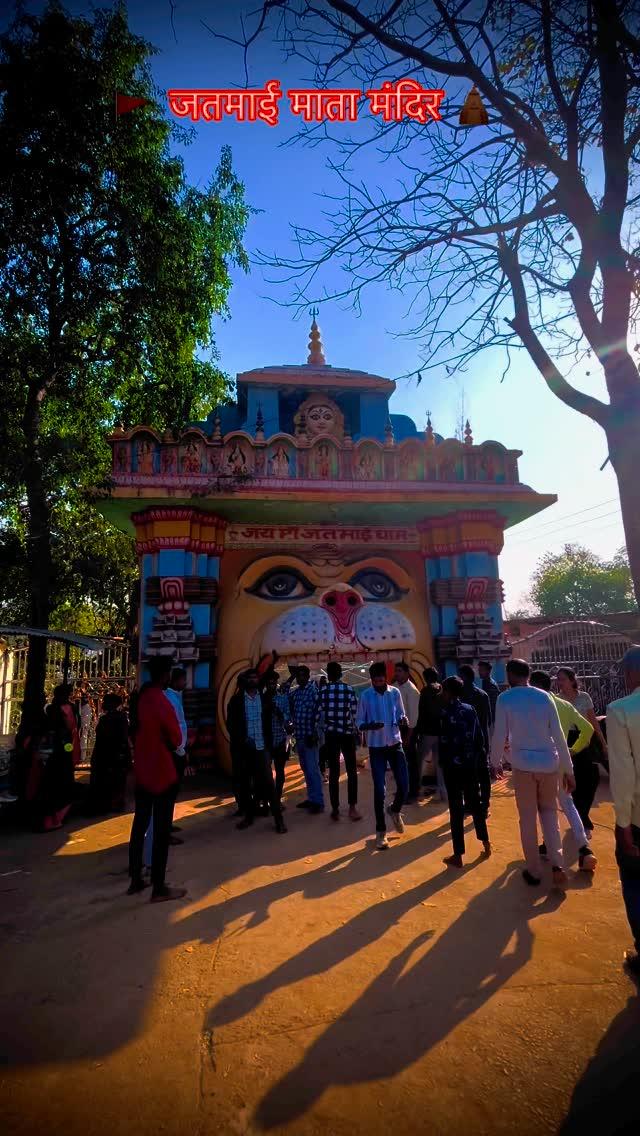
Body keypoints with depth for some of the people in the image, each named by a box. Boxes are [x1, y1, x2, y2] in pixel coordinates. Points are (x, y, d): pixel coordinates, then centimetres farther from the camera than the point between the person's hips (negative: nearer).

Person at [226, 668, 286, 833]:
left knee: (267, 782, -4)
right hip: (242, 748, 1)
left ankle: (279, 819, 1)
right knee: (243, 783, 8)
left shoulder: (264, 698, 4)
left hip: (261, 747, 0)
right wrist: (241, 739, -11)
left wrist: (268, 741, 0)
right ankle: (248, 816, 23)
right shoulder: (236, 699, 1)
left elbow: (268, 720, 8)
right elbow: (230, 724, 0)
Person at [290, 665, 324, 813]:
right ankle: (311, 798, 24)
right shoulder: (294, 693, 11)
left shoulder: (314, 690, -8)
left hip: (310, 736, -7)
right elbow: (291, 712, 15)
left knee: (313, 769, -3)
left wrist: (313, 734, -16)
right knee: (305, 770, 14)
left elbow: (318, 713, -13)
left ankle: (318, 802, 5)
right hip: (299, 736, 7)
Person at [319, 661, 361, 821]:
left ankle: (335, 809, 10)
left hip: (331, 735, 1)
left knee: (334, 772, 6)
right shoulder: (350, 690, -4)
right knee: (352, 771, 9)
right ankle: (352, 807, 5)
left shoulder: (322, 691, -4)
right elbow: (355, 714, -2)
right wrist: (356, 731, 11)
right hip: (348, 734, 0)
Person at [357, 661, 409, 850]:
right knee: (380, 789, -1)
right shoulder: (365, 696, -8)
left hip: (395, 744, 2)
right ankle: (381, 831, 16)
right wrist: (370, 726, -26)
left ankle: (395, 810, 36)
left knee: (404, 785, 3)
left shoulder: (395, 692, -1)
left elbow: (401, 715, 8)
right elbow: (359, 723, -4)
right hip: (376, 747, -2)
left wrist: (403, 720, -16)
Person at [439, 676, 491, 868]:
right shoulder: (470, 709, 5)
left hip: (453, 765, -5)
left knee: (456, 808, 0)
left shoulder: (445, 712, -11)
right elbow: (479, 736, 6)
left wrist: (442, 761, -5)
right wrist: (481, 758, 12)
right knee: (475, 803, 19)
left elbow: (444, 741, -14)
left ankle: (458, 855, 6)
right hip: (471, 763, 5)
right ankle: (486, 844, 29)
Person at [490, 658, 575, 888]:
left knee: (528, 819, 12)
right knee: (549, 812, 21)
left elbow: (499, 736, -6)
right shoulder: (544, 696, 2)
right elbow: (559, 736, 1)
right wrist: (568, 769, 7)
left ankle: (533, 871, 21)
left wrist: (494, 763, 9)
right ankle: (557, 864, 8)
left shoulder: (504, 699, -6)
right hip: (549, 763, 3)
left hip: (523, 764, -3)